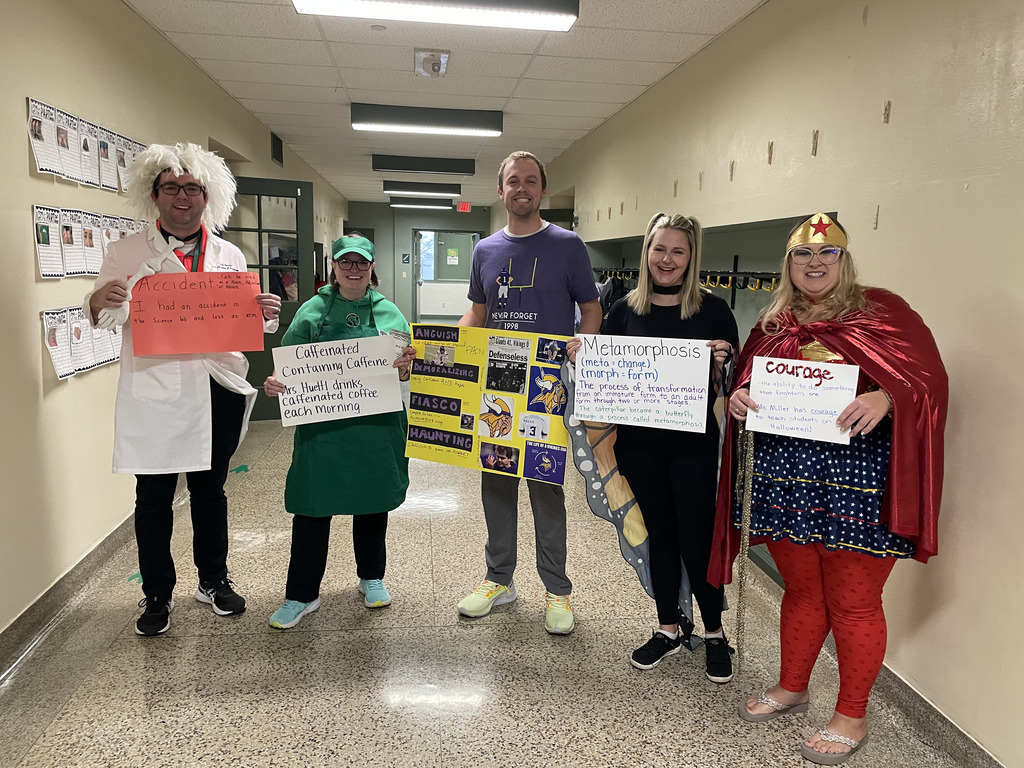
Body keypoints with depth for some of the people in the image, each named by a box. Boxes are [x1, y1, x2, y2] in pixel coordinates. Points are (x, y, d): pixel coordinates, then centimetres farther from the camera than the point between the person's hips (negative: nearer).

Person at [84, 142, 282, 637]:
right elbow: (105, 319, 5)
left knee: (210, 489, 14)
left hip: (217, 389, 2)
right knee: (153, 495, 5)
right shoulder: (126, 253, 3)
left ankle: (214, 581, 30)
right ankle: (157, 595, 21)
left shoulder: (230, 256, 10)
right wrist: (100, 300, -18)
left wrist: (264, 314, -8)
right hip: (153, 392, -2)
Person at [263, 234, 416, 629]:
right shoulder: (312, 311, 4)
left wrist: (404, 368, -17)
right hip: (322, 427, -1)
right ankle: (301, 595, 17)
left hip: (376, 426, 1)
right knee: (312, 506, 3)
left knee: (373, 501, 14)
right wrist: (275, 383, -19)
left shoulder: (389, 314, 6)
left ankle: (371, 578, 35)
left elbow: (405, 369, 5)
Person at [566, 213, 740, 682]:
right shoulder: (625, 310, 4)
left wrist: (720, 363, -24)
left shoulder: (712, 310, -4)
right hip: (638, 443, 3)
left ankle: (715, 634, 27)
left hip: (693, 444, -3)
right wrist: (581, 355, -9)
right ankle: (668, 630, 33)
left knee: (696, 540, 3)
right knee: (659, 536, 16)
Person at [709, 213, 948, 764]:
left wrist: (886, 398, -26)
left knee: (852, 603, 7)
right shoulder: (773, 325, 12)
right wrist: (738, 398, -6)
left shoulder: (881, 311, -1)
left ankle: (852, 715, 25)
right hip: (784, 477, 4)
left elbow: (929, 377, -6)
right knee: (801, 591, 17)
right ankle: (791, 688, 37)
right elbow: (747, 380, 17)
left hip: (854, 481, -4)